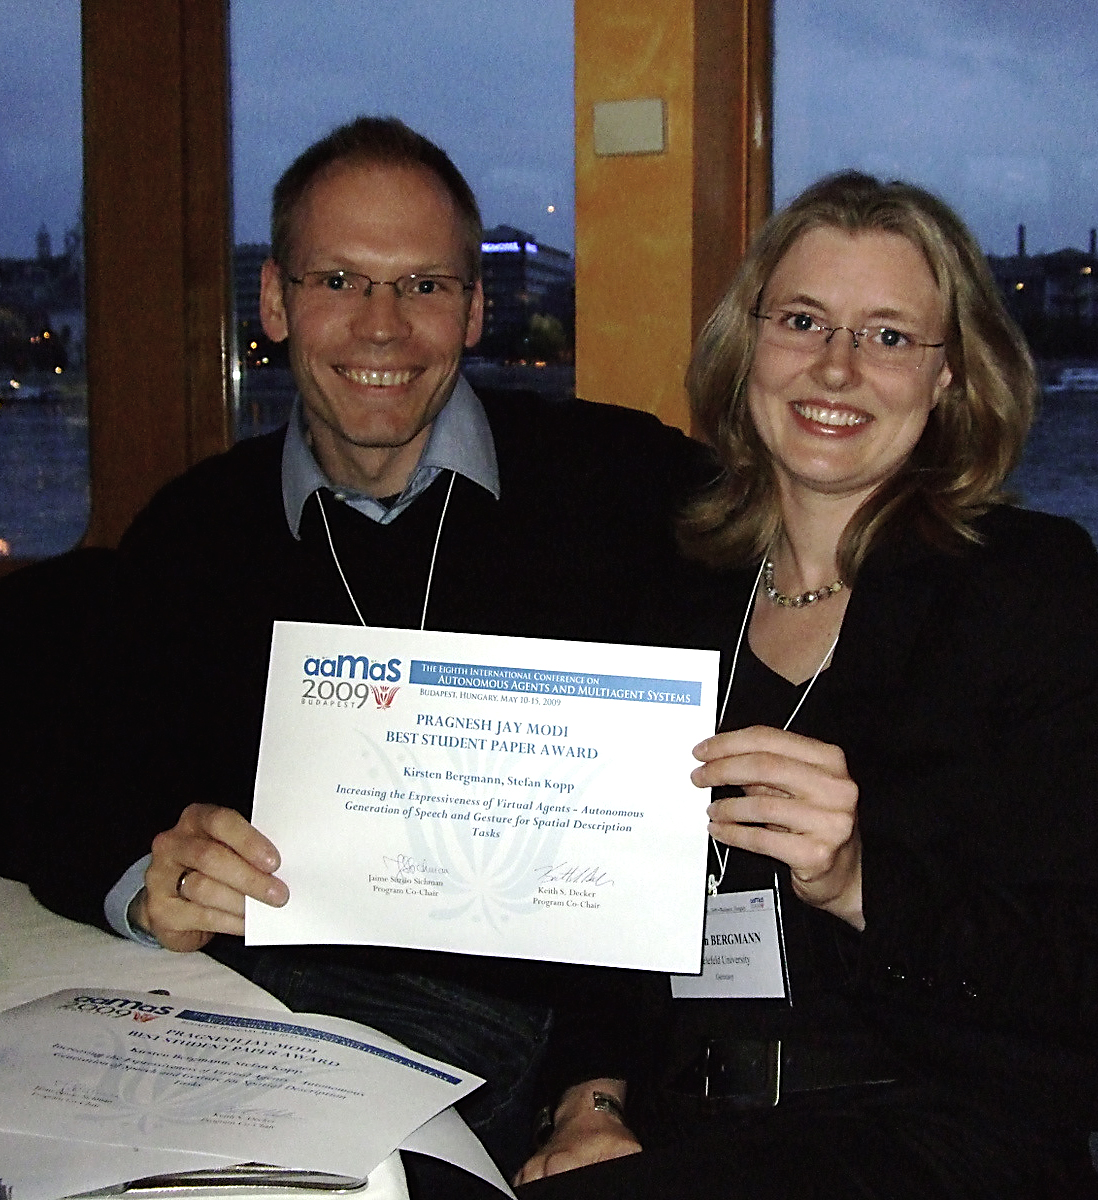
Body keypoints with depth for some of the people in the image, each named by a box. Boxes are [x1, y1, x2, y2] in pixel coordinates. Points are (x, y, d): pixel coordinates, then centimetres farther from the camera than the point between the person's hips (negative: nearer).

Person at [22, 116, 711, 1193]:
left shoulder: (635, 486, 0)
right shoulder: (187, 537, 10)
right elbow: (93, 835, 8)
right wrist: (151, 892, -16)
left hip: (530, 1013, -2)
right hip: (263, 1003, 3)